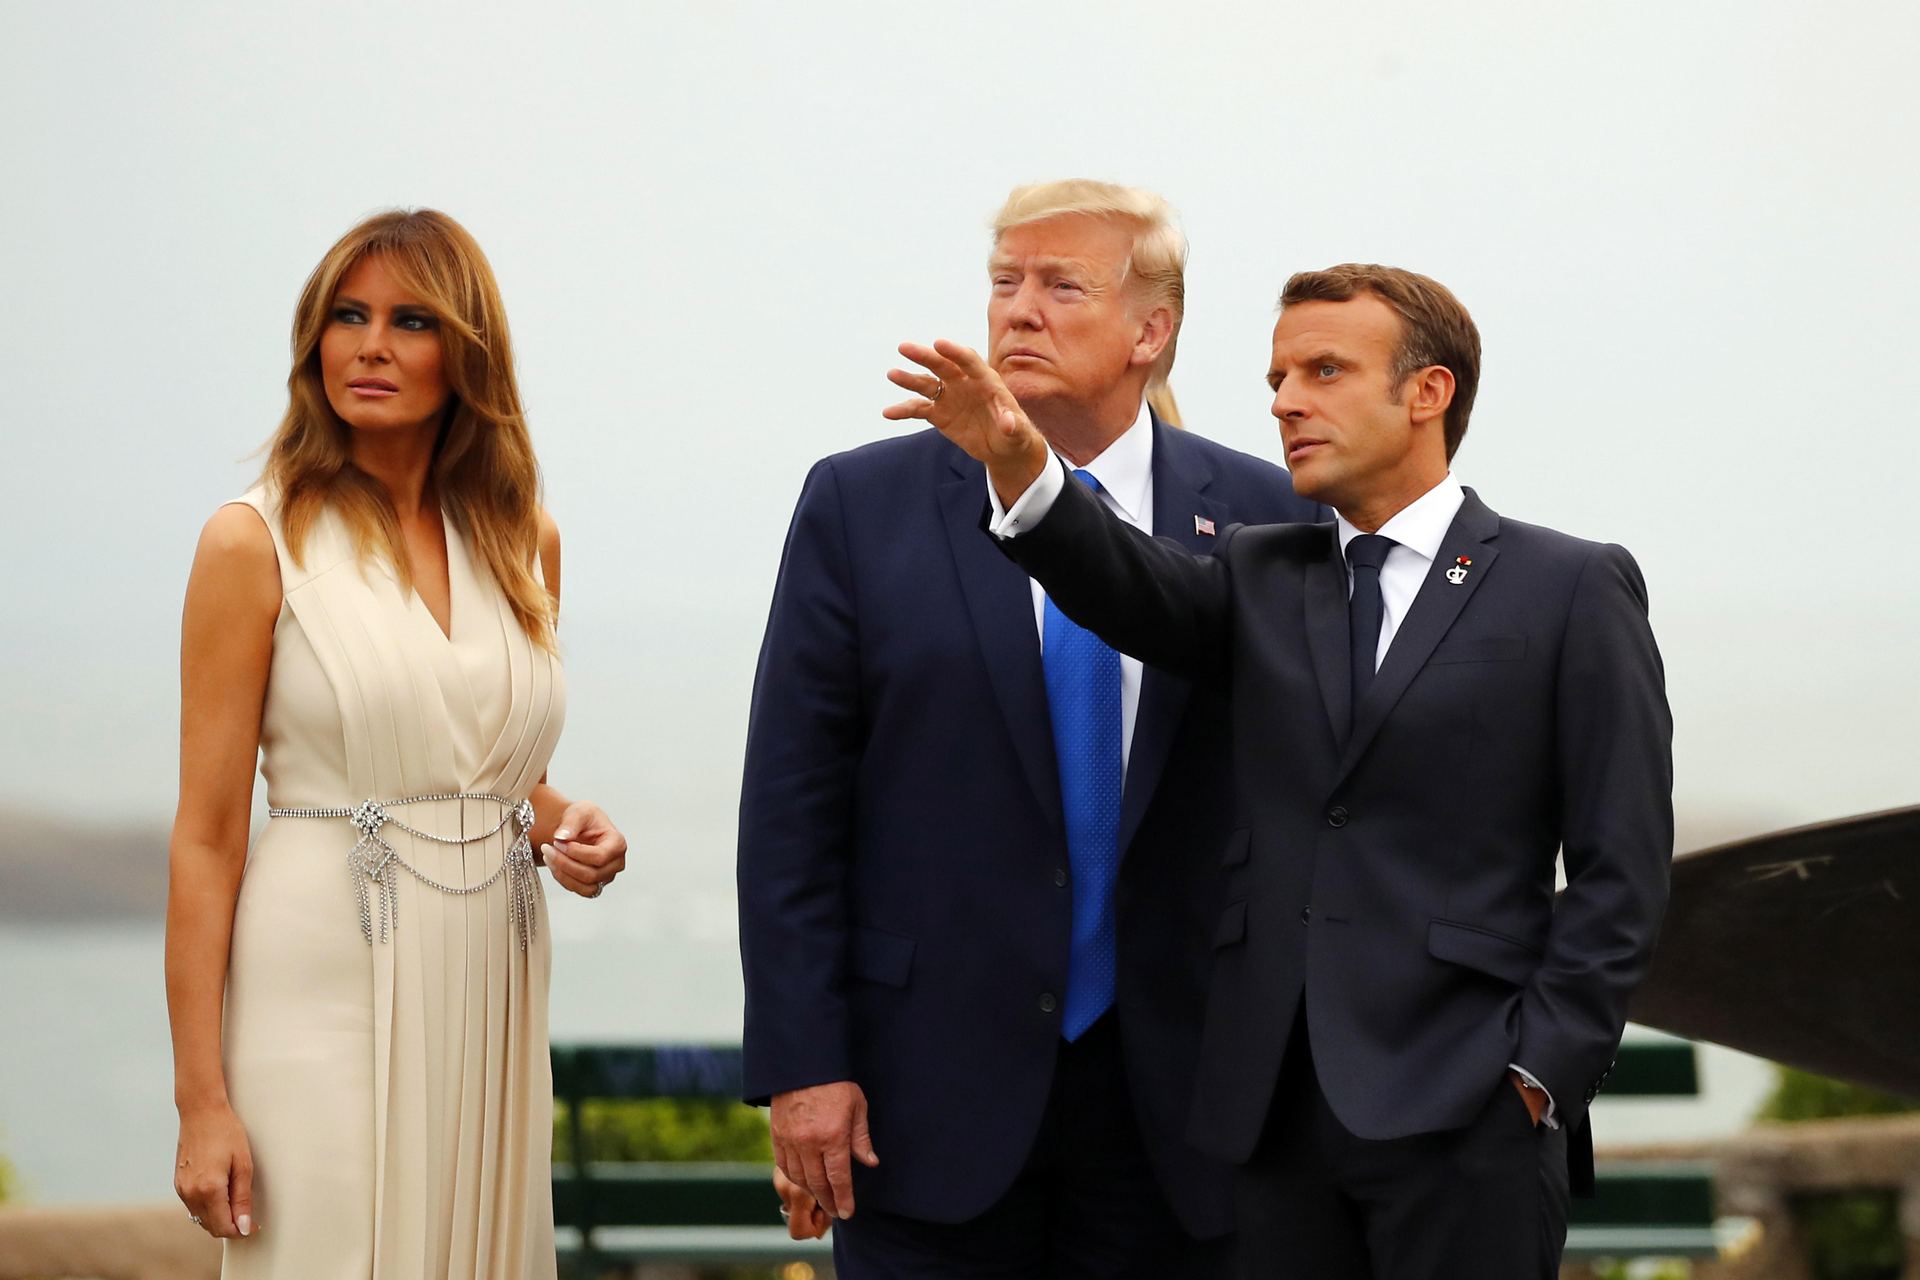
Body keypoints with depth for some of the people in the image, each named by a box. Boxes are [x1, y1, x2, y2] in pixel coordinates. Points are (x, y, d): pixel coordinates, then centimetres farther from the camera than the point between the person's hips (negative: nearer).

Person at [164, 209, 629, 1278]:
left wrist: (568, 829, 0)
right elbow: (208, 835, -6)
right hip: (329, 985, -5)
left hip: (490, 999, 5)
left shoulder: (522, 539, 11)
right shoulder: (256, 542, -4)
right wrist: (201, 1099, -12)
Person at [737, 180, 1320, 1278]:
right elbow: (792, 806, -1)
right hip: (932, 1091, -1)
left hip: (1170, 1090, 1)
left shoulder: (1262, 520, 3)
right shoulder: (862, 506, 1)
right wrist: (801, 1063, -7)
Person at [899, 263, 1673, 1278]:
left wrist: (1539, 1075, -10)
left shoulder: (1573, 589, 3)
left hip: (1463, 1116, -4)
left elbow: (1619, 870, -1)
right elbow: (1138, 595, -6)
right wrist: (1022, 469, -25)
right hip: (1277, 1112, 4)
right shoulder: (1263, 578, 16)